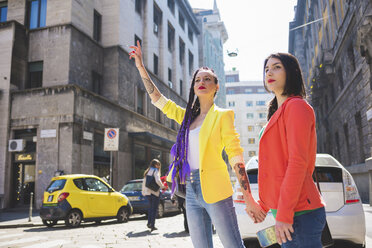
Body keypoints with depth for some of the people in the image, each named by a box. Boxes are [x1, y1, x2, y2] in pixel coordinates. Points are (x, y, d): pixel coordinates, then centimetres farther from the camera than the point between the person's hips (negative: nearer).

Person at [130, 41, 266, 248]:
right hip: (192, 192, 6)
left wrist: (249, 199, -14)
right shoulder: (188, 116, 15)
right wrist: (141, 67, 14)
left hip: (214, 190, -5)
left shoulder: (222, 116, -1)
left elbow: (236, 156, -8)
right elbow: (158, 99, 18)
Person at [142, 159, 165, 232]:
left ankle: (149, 223, 20)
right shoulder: (155, 171, -8)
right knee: (154, 209, 1)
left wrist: (143, 192, 22)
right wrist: (162, 187, -8)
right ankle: (152, 225, 0)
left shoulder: (147, 172, 12)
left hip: (147, 192, 6)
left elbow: (144, 183, 15)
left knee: (150, 208, 19)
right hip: (154, 192, -6)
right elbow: (158, 180, -21)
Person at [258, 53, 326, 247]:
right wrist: (263, 204, 20)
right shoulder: (278, 112, 19)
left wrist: (284, 215, -20)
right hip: (283, 209, 9)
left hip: (299, 213, -9)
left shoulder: (296, 106, -9)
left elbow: (298, 162, -18)